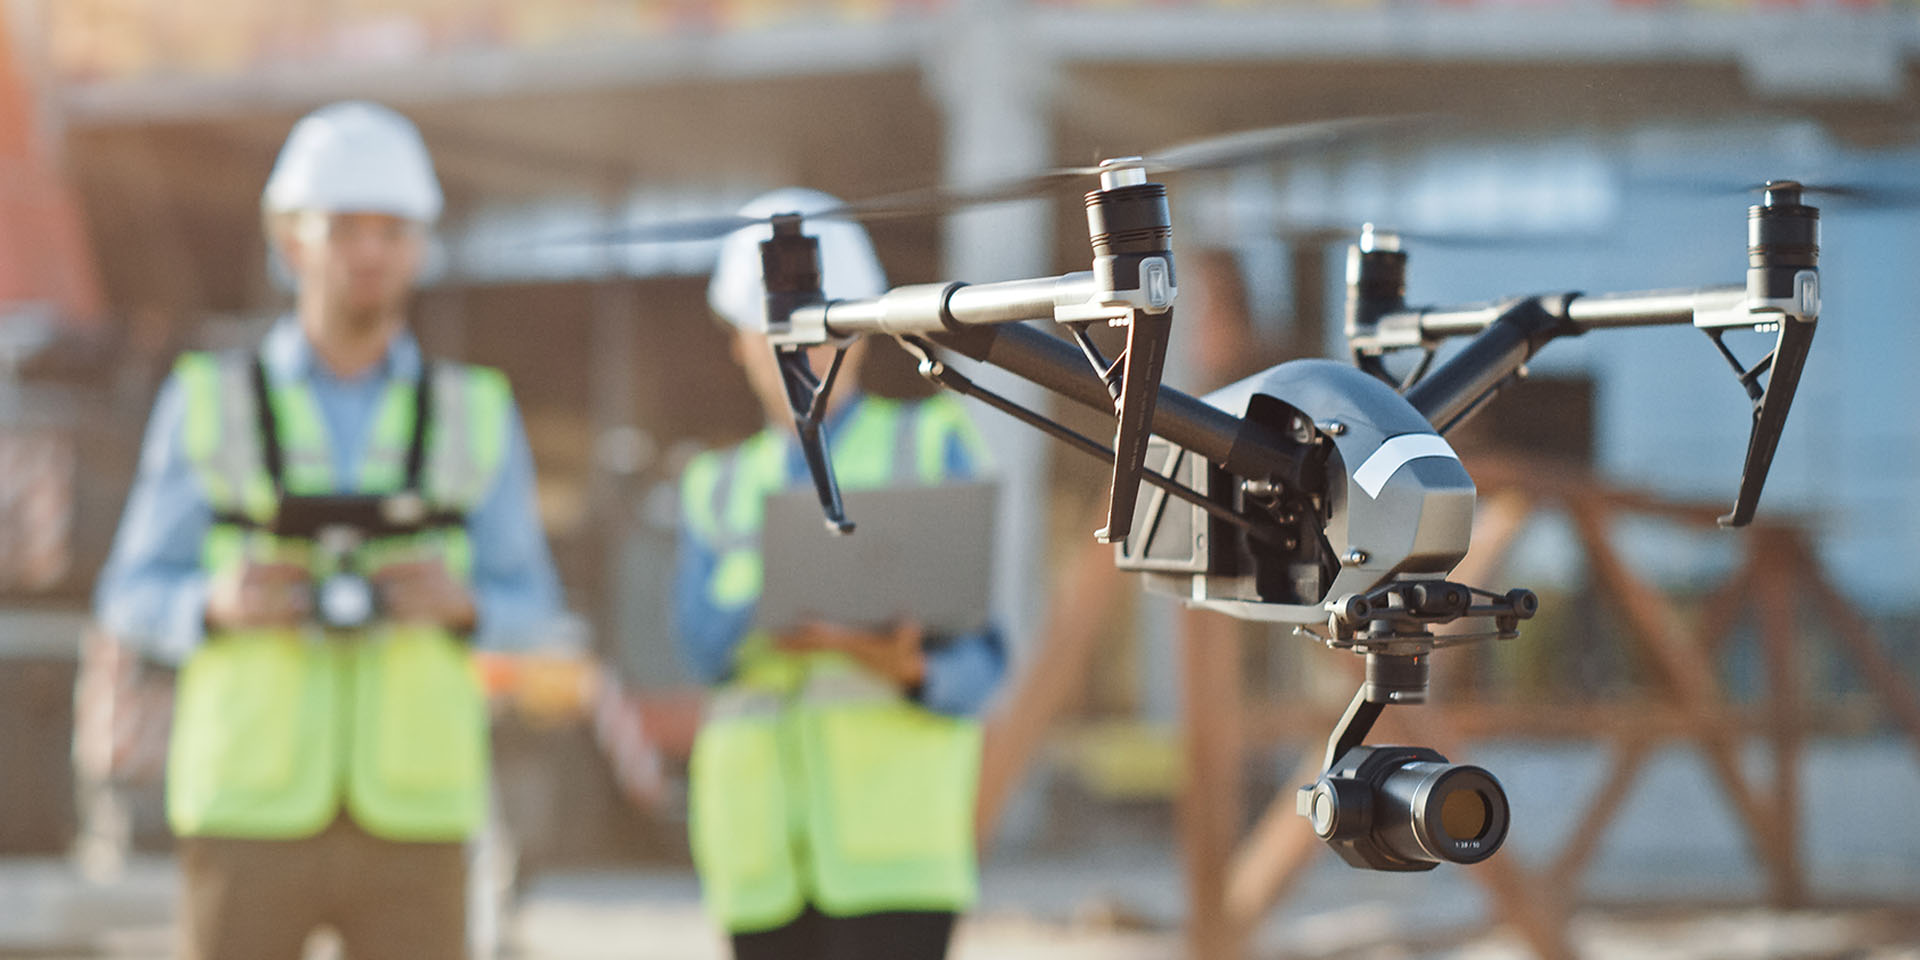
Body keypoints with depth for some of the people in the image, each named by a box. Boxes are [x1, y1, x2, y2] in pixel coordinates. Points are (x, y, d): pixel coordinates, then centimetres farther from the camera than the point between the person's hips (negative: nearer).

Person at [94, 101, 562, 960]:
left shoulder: (476, 416, 7)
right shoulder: (207, 403, 3)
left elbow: (528, 606, 8)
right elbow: (135, 600, 5)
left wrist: (459, 601, -16)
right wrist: (221, 603, -18)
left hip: (412, 818, 1)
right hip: (251, 815, -1)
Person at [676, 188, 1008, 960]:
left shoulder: (930, 445, 11)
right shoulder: (720, 488, 20)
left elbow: (978, 657, 3)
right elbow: (704, 642, 0)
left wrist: (910, 669, -21)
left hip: (894, 829, -4)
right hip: (764, 840, 4)